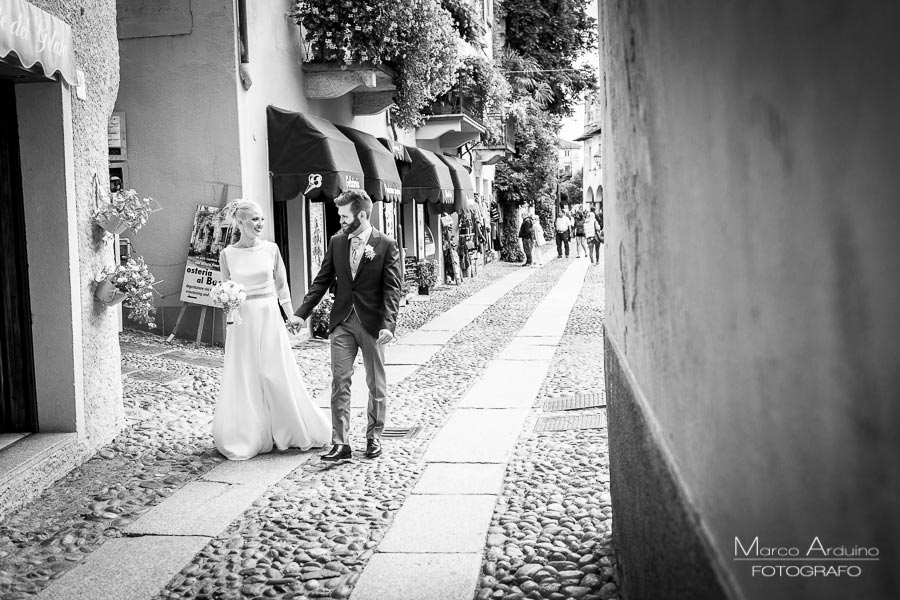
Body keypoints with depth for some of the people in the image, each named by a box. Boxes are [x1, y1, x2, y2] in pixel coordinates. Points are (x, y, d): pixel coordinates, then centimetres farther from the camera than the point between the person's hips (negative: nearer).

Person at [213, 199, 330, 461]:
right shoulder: (227, 254, -1)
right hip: (241, 321, 0)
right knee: (245, 380, 4)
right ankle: (246, 437, 18)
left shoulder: (271, 249, 1)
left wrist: (292, 318, 5)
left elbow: (281, 285, 8)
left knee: (278, 375, 3)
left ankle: (292, 432, 18)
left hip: (269, 317, 0)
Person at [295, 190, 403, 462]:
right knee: (339, 382, -3)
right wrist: (301, 314, 2)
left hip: (372, 323, -3)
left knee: (376, 384, 9)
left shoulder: (386, 245, -7)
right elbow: (322, 281, 9)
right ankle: (340, 444, -1)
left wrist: (388, 324, -23)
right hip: (342, 322, 3)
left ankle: (373, 437, 25)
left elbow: (391, 289, -11)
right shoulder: (337, 241, 5)